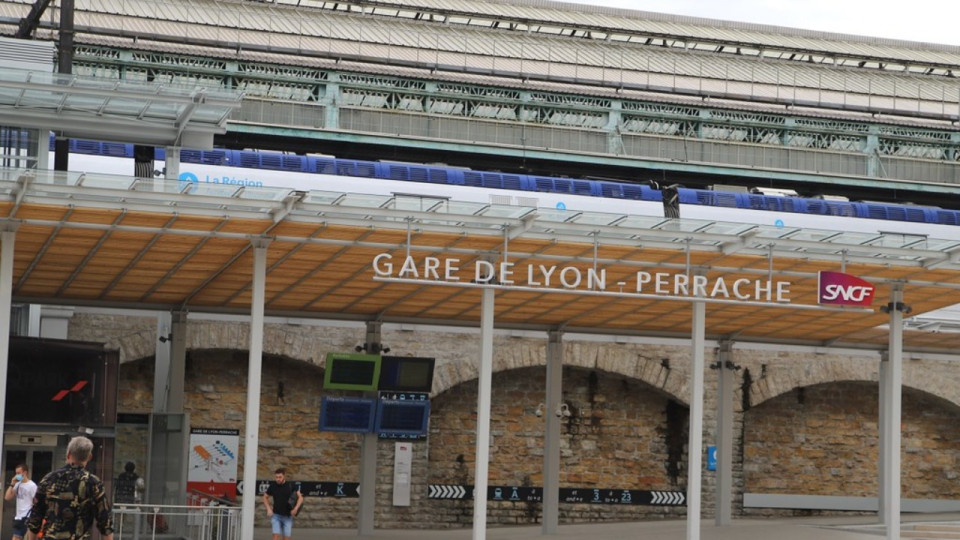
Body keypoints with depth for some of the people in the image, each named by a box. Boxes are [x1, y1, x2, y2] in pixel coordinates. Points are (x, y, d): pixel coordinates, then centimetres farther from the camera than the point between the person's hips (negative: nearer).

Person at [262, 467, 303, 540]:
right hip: (276, 515, 0)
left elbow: (300, 497, -3)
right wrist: (269, 509, 2)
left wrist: (296, 508, -16)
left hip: (287, 516, 0)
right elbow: (265, 497, 15)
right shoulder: (273, 486, 0)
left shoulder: (290, 486, -4)